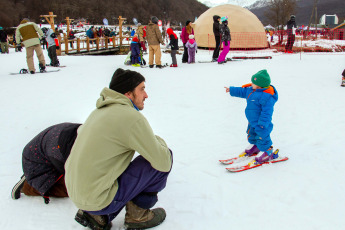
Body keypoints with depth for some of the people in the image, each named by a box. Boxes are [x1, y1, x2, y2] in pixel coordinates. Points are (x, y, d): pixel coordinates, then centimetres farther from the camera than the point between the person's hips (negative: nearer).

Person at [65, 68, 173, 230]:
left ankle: (97, 216, 15)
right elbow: (163, 163, -17)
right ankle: (137, 214, 9)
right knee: (164, 158, -4)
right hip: (97, 200, -9)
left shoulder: (100, 110, 9)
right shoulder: (132, 117, -18)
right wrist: (159, 141, 8)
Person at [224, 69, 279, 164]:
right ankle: (254, 147, 47)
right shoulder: (251, 90, 0)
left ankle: (267, 152, 16)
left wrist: (262, 124, -29)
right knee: (251, 135, 26)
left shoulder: (267, 96, -30)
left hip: (260, 123, -10)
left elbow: (267, 111, -30)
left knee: (262, 138, 0)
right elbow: (242, 92, 18)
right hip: (252, 121, 10)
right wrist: (231, 90, 22)